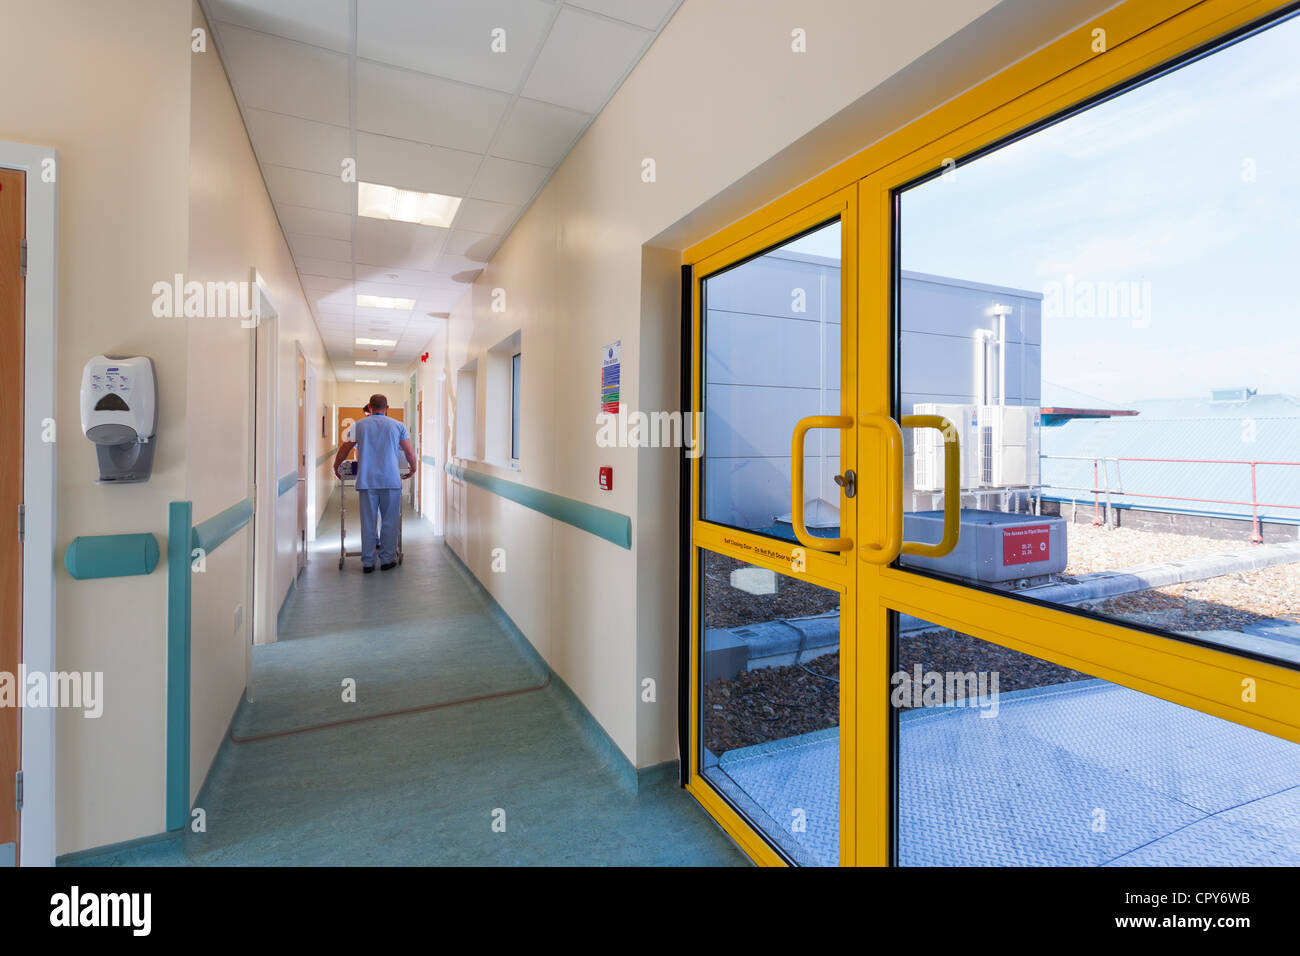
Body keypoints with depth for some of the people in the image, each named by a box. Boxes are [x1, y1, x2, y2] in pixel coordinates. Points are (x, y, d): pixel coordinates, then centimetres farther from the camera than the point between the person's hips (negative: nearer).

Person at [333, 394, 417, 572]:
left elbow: (344, 450, 16)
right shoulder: (398, 425, 6)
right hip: (391, 481, -1)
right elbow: (410, 453, 7)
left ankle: (367, 562, 12)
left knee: (368, 523, 6)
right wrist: (413, 469, 25)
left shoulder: (358, 425, 9)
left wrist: (336, 467, 33)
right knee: (389, 521, 7)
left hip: (366, 481, 1)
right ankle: (387, 560, 12)